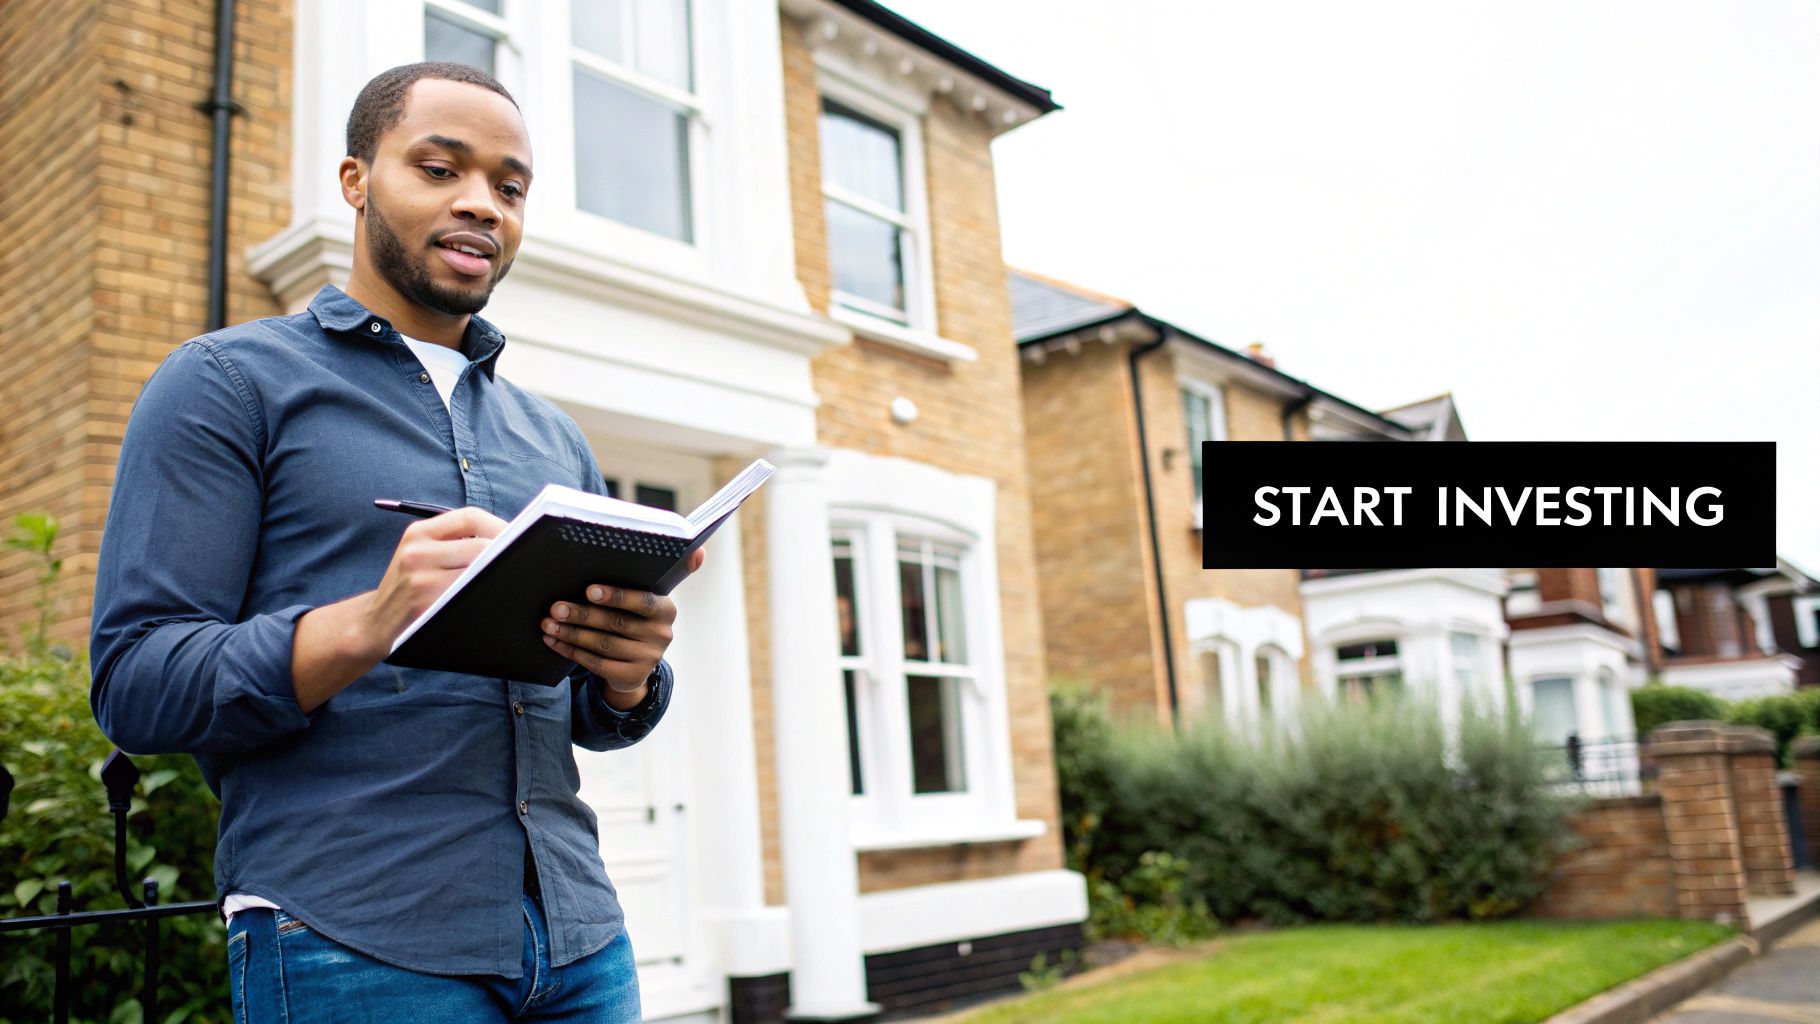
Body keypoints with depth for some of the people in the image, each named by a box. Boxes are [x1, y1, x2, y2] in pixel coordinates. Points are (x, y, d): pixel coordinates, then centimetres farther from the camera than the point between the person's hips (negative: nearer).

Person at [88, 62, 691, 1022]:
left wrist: (630, 672, -9)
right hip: (351, 946, -5)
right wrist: (366, 626, -25)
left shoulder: (553, 437, 15)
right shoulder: (226, 382, 1)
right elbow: (135, 683, -7)